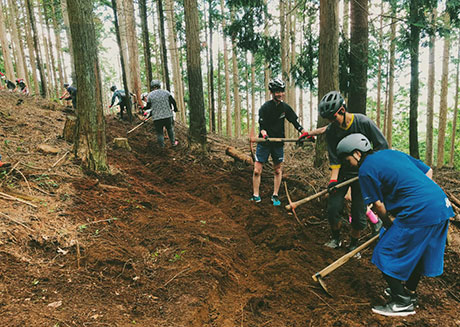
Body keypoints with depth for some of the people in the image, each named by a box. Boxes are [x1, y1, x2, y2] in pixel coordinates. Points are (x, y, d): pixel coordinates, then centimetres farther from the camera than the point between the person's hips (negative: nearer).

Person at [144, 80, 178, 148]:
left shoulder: (150, 95, -1)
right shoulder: (166, 92, 3)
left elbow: (148, 107, 2)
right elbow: (173, 102, 2)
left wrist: (143, 108, 23)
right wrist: (175, 109, 19)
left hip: (157, 118, -1)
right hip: (168, 116, 2)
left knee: (159, 133, 10)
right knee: (170, 129, 22)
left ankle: (162, 147, 17)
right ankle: (173, 143, 31)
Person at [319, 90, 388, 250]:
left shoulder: (364, 122, -16)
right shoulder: (330, 131, -9)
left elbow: (382, 146, -8)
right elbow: (334, 159, -8)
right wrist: (333, 180, -21)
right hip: (343, 173, 2)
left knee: (359, 216, -2)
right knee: (333, 209, -8)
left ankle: (353, 243, 23)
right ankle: (336, 238, 20)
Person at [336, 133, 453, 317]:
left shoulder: (366, 170, -4)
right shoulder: (393, 153, 18)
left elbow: (378, 205, -1)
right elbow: (428, 172, 21)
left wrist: (389, 226, 14)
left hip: (419, 211, -9)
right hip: (442, 204, 9)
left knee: (387, 253, 4)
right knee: (416, 251, 24)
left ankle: (403, 303, 12)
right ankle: (410, 291, 41)